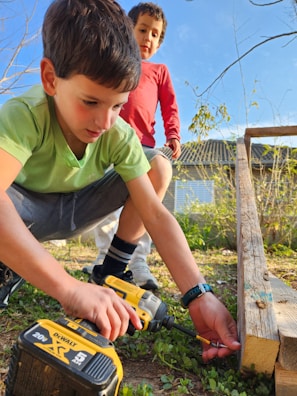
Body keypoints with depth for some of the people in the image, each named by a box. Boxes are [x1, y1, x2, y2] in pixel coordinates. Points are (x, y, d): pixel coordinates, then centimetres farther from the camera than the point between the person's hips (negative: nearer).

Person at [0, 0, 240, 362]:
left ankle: (110, 275, -2)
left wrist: (199, 295, -36)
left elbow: (155, 213, -26)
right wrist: (69, 288, -57)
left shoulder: (120, 136, -21)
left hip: (71, 211, 4)